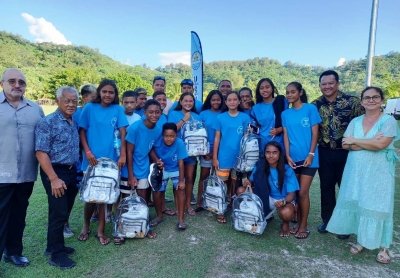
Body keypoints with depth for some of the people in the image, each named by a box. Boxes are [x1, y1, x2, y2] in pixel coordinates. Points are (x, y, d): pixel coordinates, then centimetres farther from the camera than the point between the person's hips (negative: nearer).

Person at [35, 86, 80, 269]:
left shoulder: (74, 123, 9)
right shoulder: (47, 122, -13)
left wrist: (77, 171, 10)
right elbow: (41, 152, -18)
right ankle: (57, 254, 15)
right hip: (55, 172, -7)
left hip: (72, 172, 7)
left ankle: (54, 246, 33)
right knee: (58, 213, 0)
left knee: (65, 212, 15)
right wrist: (54, 179, -21)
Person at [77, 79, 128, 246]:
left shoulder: (118, 110, 1)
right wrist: (87, 152, -10)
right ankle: (86, 226, 34)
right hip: (91, 159, 0)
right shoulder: (89, 108, -1)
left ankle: (100, 231, 22)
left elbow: (123, 133, -1)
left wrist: (123, 155, -8)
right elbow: (82, 131, 1)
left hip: (110, 159, 1)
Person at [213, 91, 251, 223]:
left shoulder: (245, 117, 0)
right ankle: (220, 212, 17)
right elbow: (217, 138, 2)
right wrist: (214, 157, -1)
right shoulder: (220, 117, 1)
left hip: (239, 157, 1)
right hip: (223, 157, 0)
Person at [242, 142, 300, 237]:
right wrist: (248, 183, -25)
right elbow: (252, 181, 1)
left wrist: (284, 201, -40)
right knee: (241, 190, -15)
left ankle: (285, 224, 1)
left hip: (285, 200, -3)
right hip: (265, 199, 4)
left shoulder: (287, 170, -19)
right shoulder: (260, 167, -11)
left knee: (285, 212, -40)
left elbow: (291, 194, -17)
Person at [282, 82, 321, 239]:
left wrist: (311, 155, -12)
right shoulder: (285, 114, 7)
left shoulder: (310, 109, -4)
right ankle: (298, 222, 24)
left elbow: (315, 133, -6)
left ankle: (304, 226, 13)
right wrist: (288, 156, -4)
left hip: (308, 157, -4)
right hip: (293, 158, 4)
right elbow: (286, 135, 5)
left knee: (303, 192, -2)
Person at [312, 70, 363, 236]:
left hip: (347, 153, -2)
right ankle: (326, 219, 28)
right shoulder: (315, 105, 0)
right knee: (326, 187, 12)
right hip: (325, 153, 2)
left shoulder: (352, 101, -8)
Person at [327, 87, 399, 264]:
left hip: (378, 172, -4)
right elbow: (345, 144, -3)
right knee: (358, 203, 8)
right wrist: (370, 143, -15)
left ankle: (383, 246, 18)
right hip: (356, 170, 4)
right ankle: (361, 239, 23)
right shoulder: (355, 121, 7)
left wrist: (355, 140, -9)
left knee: (377, 206, 2)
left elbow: (380, 144, -20)